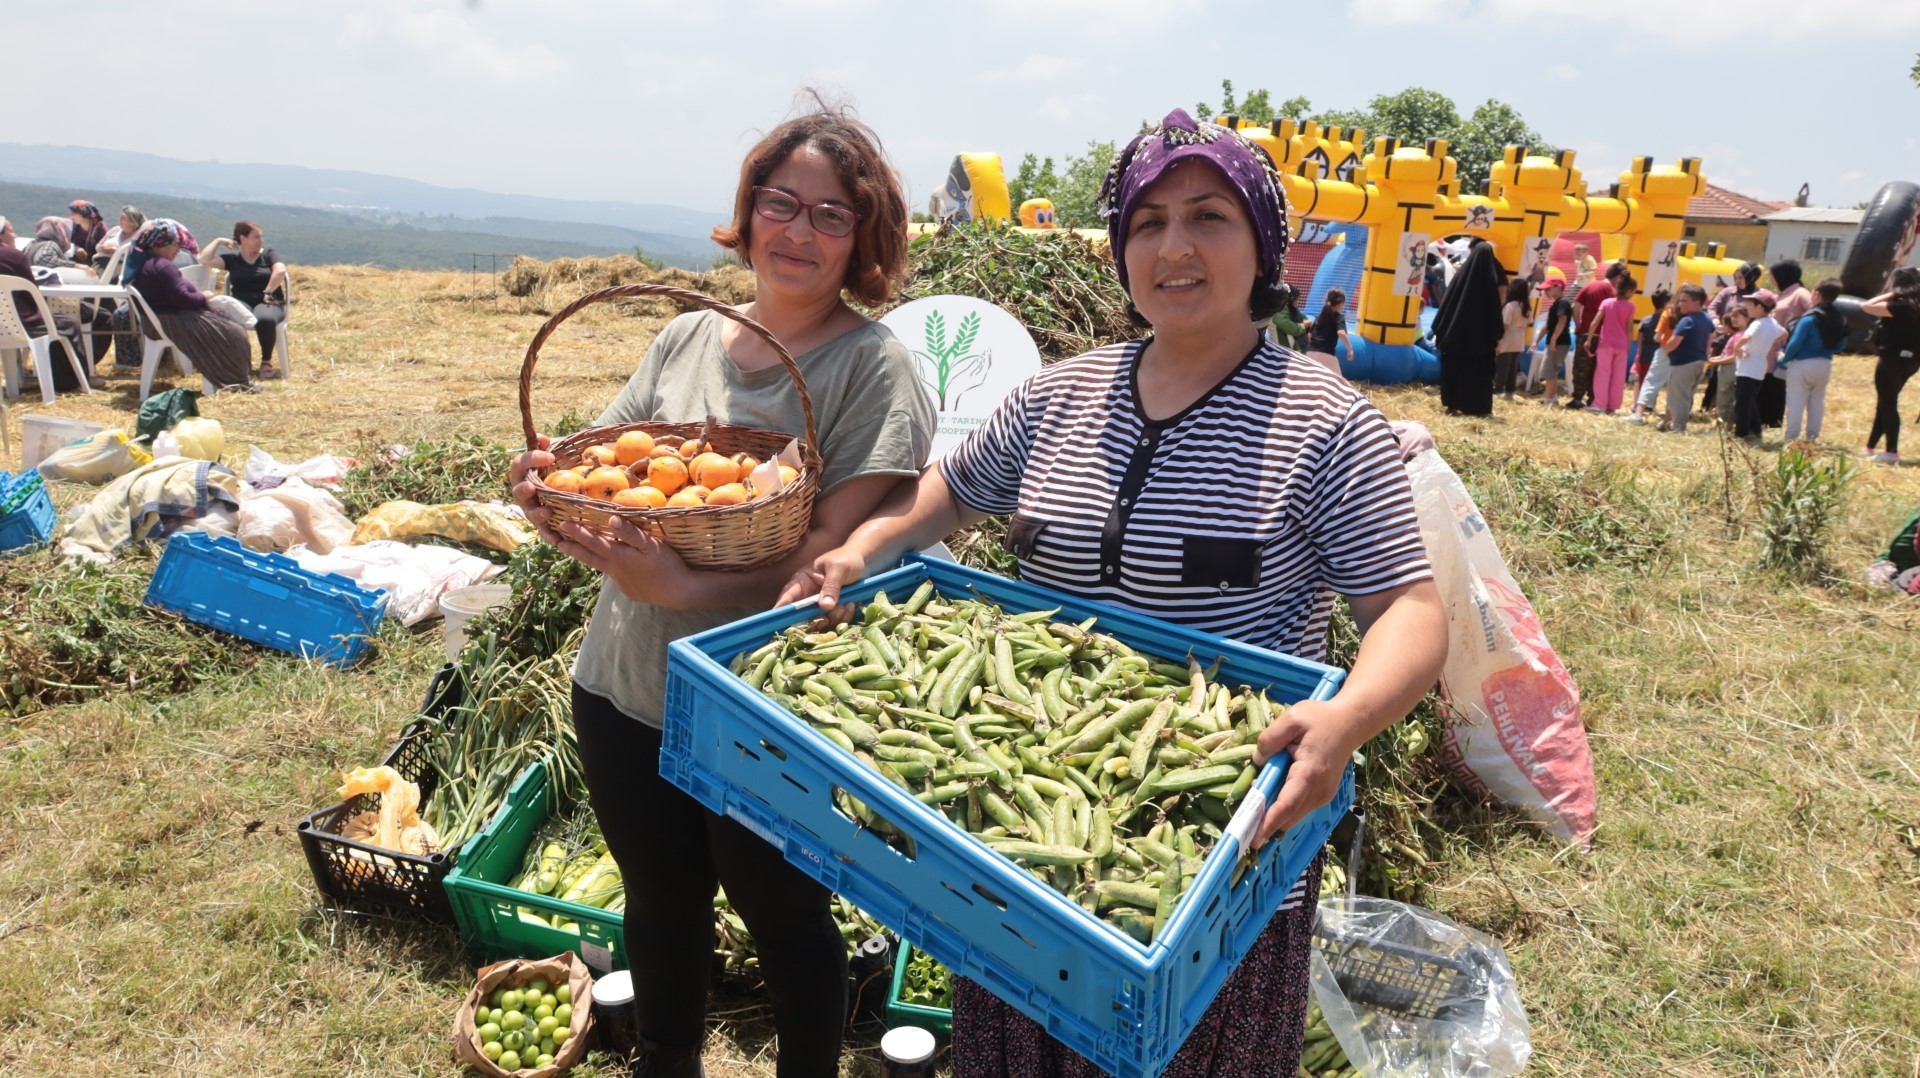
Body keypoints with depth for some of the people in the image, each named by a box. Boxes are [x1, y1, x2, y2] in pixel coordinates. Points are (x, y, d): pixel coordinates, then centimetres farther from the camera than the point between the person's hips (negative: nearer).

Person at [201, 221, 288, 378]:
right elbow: (204, 260, 5)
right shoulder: (232, 258, 17)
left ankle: (266, 362, -19)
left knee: (265, 318, -40)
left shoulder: (268, 254, 14)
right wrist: (218, 241, 14)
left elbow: (280, 270, -5)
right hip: (241, 303, 2)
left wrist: (268, 292, -12)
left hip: (269, 302, -1)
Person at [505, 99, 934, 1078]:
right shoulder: (686, 339, 4)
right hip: (624, 686, 5)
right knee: (659, 900, 23)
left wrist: (684, 589, -31)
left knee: (787, 920, 15)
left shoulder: (871, 365, -12)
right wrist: (550, 492, -15)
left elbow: (835, 547, -19)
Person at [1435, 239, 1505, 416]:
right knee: (1480, 370, 6)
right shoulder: (1492, 279, -6)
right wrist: (1497, 336, 0)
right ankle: (1480, 406, 6)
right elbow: (1495, 307, -6)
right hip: (1481, 336, -1)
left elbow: (1447, 303, 0)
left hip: (1457, 332, 1)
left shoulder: (1462, 274, -2)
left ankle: (1453, 404, 9)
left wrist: (1439, 330, 7)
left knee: (1454, 368, 9)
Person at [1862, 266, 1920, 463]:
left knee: (1887, 404, -1)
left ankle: (1892, 452, 3)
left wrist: (1888, 295, -12)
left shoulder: (1899, 306, -20)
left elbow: (1866, 306, -23)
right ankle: (1871, 447, 25)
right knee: (1887, 403, 16)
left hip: (1892, 360, -9)